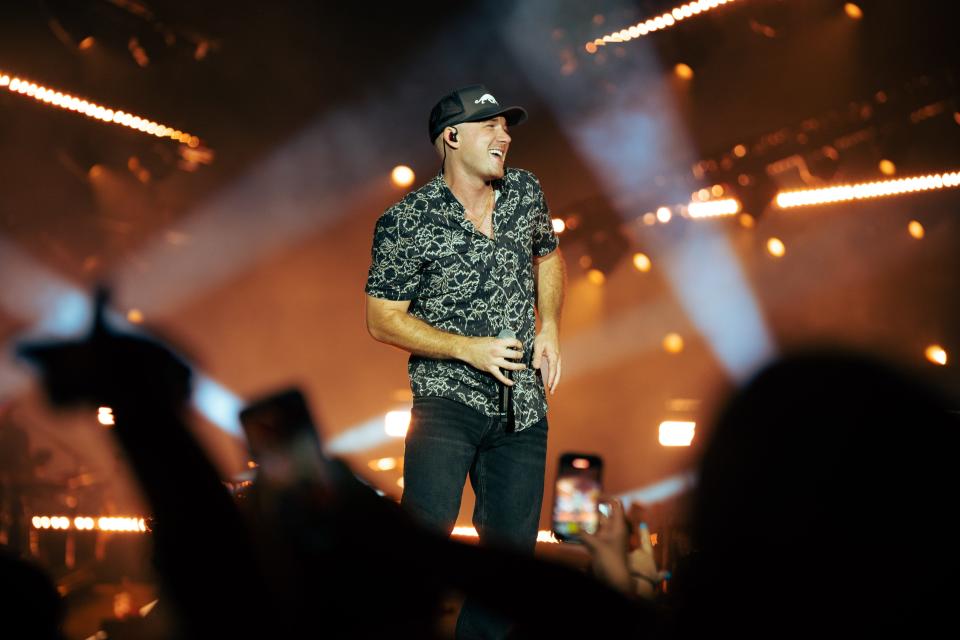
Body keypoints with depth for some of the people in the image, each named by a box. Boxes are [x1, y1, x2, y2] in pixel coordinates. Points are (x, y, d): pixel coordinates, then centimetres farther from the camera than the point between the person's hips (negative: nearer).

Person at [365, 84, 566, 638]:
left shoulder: (526, 191, 5)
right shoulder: (406, 223, -10)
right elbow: (382, 320, -6)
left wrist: (550, 327, 7)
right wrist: (468, 348, -15)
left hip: (523, 406, 5)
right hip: (448, 401, -5)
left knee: (513, 543, 9)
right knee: (426, 531, -19)